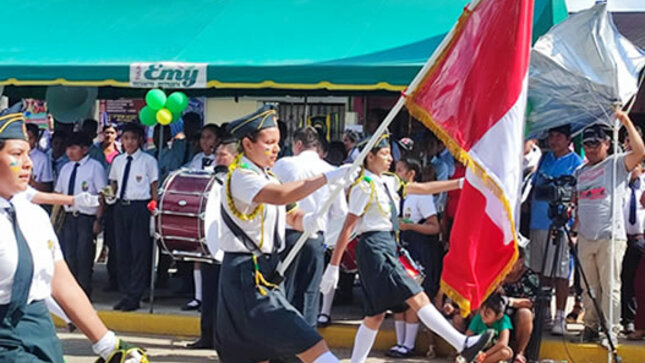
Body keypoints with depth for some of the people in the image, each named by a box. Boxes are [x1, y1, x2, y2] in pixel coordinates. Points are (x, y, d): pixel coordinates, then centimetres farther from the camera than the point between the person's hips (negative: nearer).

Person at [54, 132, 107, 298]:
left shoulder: (95, 167, -4)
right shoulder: (66, 168, 13)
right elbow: (58, 194, 16)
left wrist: (98, 220, -12)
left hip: (87, 218, -5)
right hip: (69, 217, 5)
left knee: (84, 257, -5)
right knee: (69, 256, 6)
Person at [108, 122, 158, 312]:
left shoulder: (148, 161, -2)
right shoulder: (118, 161, 12)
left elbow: (154, 186, -2)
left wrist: (154, 208, -7)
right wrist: (111, 195, 7)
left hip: (140, 206, -5)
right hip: (121, 206, 5)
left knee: (140, 251, -3)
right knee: (122, 251, 8)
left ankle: (134, 296, 1)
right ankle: (125, 294, 16)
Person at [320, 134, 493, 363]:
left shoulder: (388, 183, 15)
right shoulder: (364, 186, -9)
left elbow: (424, 188, 17)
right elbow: (347, 228, -12)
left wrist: (461, 183, 13)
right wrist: (333, 266, -14)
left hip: (387, 247, 10)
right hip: (374, 247, -10)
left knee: (376, 313, 9)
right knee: (417, 298, -13)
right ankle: (463, 345, -17)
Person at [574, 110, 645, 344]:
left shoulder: (616, 164, 1)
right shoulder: (580, 172, 18)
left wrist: (626, 121, -17)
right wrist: (573, 226, 11)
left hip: (610, 236, -5)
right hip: (585, 237, 5)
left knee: (610, 287, -5)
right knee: (589, 287, 9)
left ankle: (610, 331, 0)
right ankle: (590, 326, 17)